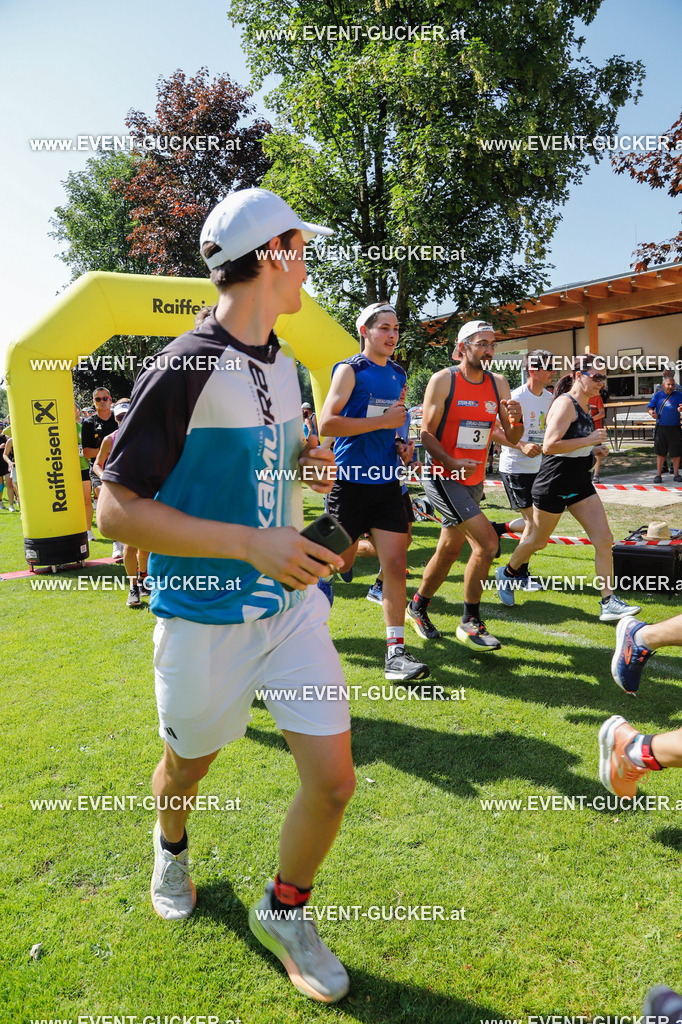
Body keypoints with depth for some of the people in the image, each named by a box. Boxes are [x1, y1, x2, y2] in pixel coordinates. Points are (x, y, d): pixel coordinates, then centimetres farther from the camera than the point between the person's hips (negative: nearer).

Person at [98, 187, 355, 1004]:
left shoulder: (282, 363, 8)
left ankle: (283, 911, 32)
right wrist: (253, 544, -27)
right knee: (189, 764, 19)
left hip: (292, 600, 6)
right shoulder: (184, 369, -17)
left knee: (333, 779, 2)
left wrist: (304, 461, 2)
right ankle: (170, 847, 56)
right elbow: (115, 507, -19)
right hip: (206, 617, -5)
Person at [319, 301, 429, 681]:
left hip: (387, 482, 5)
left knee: (396, 564, -3)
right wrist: (383, 421, -17)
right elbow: (327, 423, -17)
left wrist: (400, 443, 8)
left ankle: (396, 651, 2)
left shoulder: (399, 374, 15)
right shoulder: (350, 370, -6)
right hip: (351, 482, -5)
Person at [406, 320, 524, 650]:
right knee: (487, 540, -19)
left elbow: (512, 438, 7)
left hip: (474, 479, 7)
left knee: (449, 551, 15)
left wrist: (516, 420, -16)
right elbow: (426, 433, -10)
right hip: (443, 478, -6)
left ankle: (418, 606, 36)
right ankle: (470, 623, -5)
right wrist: (452, 463, -26)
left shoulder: (498, 383, 6)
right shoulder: (443, 380, -9)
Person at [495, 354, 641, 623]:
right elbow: (549, 446, -27)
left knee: (604, 540, -3)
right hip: (554, 485, -8)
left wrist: (594, 449, 8)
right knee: (538, 541, 10)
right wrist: (589, 440, -22)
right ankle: (508, 573, 37)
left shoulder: (583, 406, 11)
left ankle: (608, 603, 2)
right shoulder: (565, 403, -17)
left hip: (580, 484, 8)